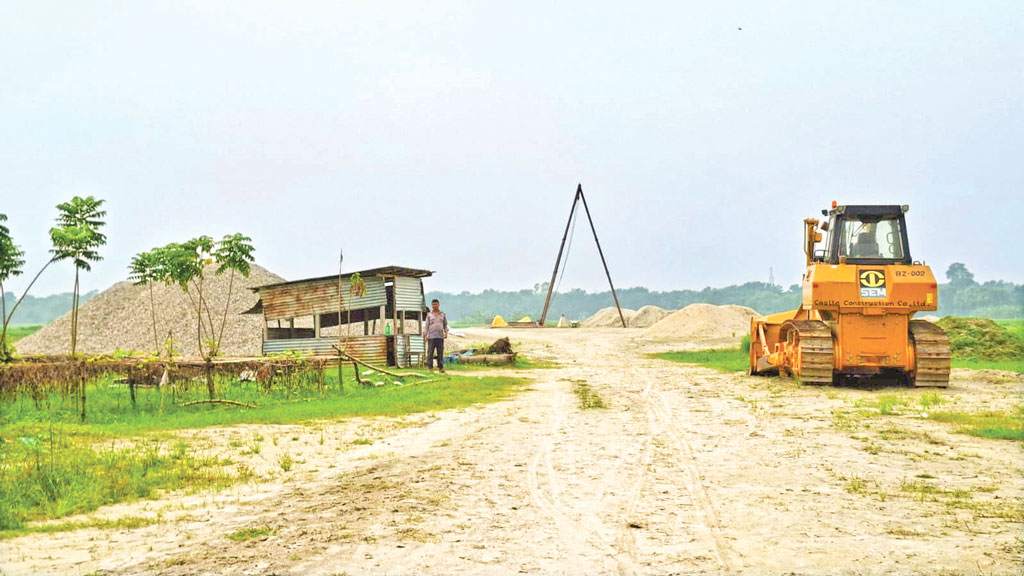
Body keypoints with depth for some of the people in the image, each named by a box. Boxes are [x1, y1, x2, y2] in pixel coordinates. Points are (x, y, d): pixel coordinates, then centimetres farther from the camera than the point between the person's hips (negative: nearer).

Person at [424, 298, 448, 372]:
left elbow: (445, 325, 18)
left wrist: (446, 332, 3)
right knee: (430, 352, -5)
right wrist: (425, 335, 1)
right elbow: (426, 325, 9)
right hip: (431, 336, -1)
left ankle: (441, 367, 5)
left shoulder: (443, 314, 13)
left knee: (440, 353, 0)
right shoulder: (429, 315, 9)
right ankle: (430, 367, -1)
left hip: (440, 336, 1)